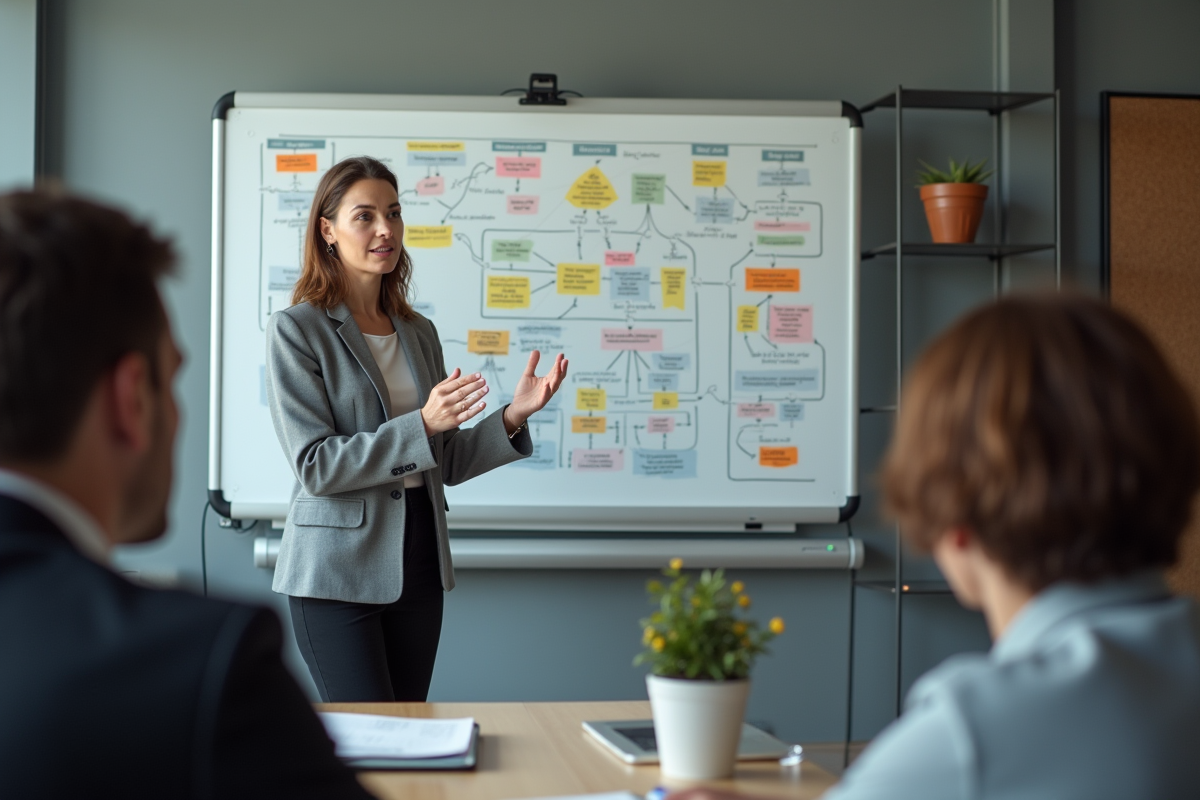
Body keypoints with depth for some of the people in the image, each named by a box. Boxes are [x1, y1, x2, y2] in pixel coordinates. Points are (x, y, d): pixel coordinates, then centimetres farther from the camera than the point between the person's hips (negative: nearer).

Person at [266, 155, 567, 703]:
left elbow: (447, 464, 13)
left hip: (418, 561, 6)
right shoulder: (296, 330, -7)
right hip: (338, 569, -6)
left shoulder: (418, 333, 11)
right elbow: (315, 465, -15)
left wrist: (513, 415, -4)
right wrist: (423, 425, -23)